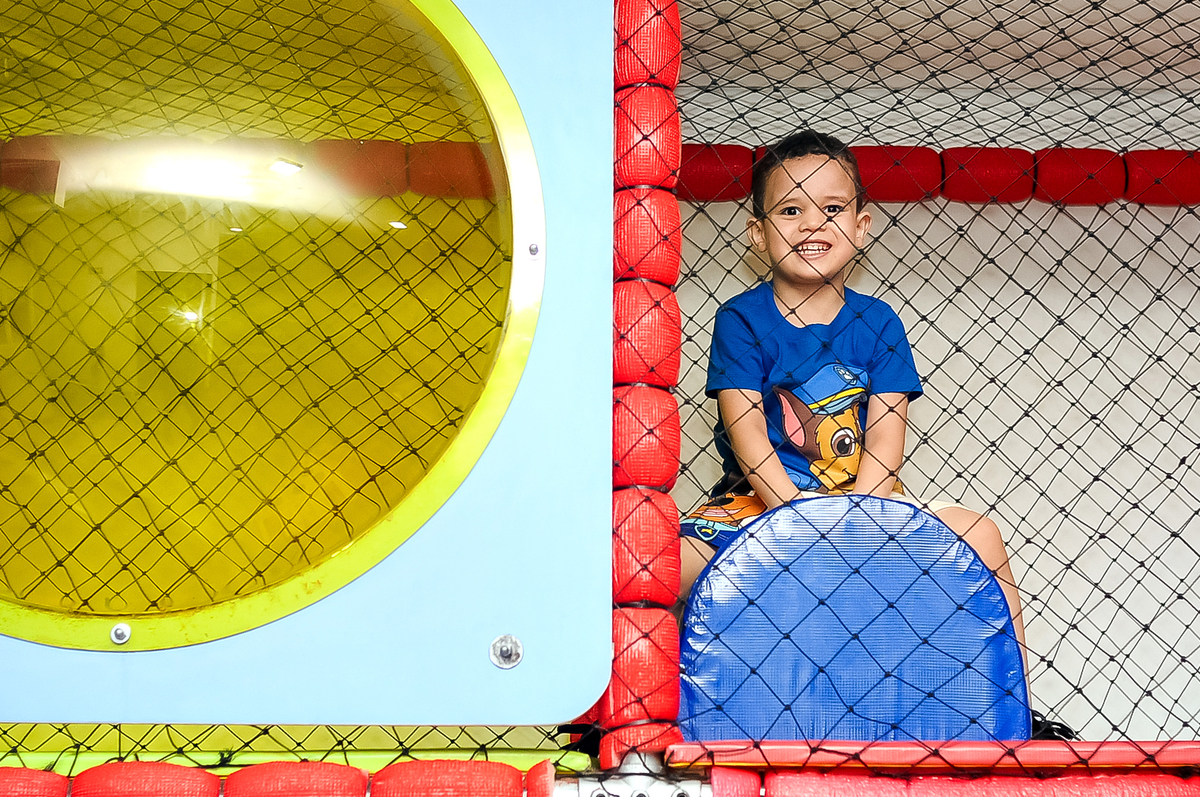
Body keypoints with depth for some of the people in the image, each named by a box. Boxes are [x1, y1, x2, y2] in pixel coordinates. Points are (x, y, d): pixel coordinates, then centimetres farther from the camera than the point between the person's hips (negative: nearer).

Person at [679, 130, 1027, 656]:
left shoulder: (877, 322, 4)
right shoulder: (740, 320, -3)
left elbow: (886, 437, -4)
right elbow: (748, 437, -11)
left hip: (864, 498, 2)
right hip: (760, 499, -2)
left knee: (980, 535, -15)